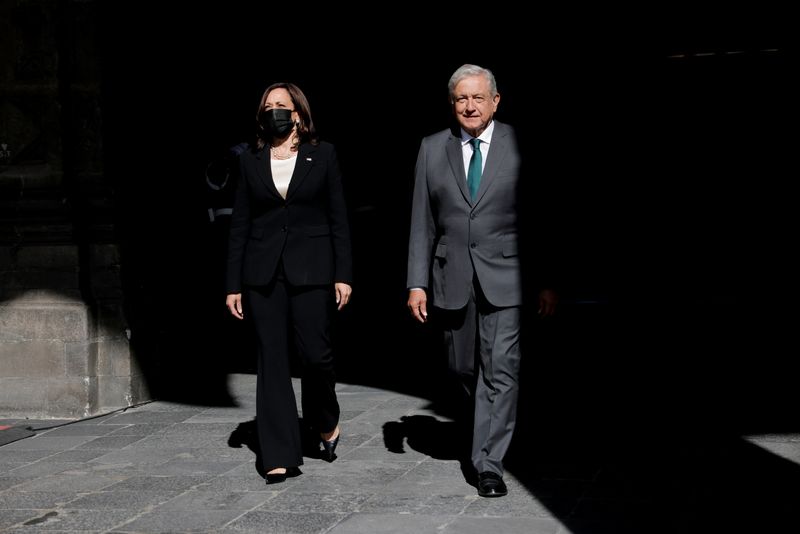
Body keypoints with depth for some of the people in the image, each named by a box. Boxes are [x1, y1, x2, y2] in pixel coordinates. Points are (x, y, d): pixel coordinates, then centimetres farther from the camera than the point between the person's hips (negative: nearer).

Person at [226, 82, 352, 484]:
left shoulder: (322, 155, 4)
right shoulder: (251, 162, 9)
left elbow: (339, 218, 3)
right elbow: (239, 226, 9)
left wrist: (343, 275, -4)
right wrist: (233, 285, 4)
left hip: (311, 269, -2)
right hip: (263, 273, 2)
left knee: (315, 352, -6)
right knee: (272, 359, 0)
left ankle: (326, 423, 25)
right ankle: (279, 457, 5)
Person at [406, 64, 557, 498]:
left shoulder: (520, 146, 0)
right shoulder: (432, 149, 7)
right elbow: (422, 223, 7)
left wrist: (548, 281, -2)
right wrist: (417, 283, 1)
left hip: (505, 277, -3)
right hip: (452, 278, 3)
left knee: (500, 370, -8)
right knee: (463, 369, 12)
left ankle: (489, 462, -3)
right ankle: (483, 430, 37)